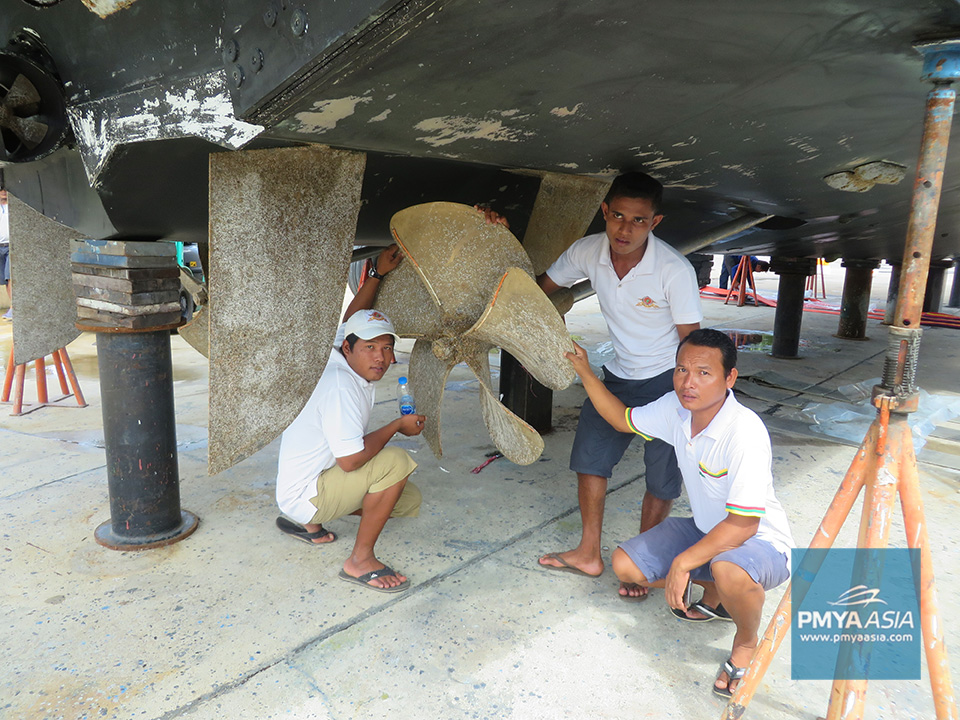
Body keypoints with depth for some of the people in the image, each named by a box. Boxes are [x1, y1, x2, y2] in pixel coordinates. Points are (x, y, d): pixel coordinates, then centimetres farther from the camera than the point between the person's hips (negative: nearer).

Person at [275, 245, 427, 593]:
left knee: (409, 500, 14)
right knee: (397, 462, -27)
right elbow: (351, 459, -32)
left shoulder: (350, 362, 0)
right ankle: (360, 561, -13)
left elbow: (349, 322, 21)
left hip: (321, 480, 10)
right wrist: (397, 426, -18)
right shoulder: (340, 384, -27)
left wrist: (378, 274, 13)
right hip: (304, 495, -10)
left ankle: (306, 523, 19)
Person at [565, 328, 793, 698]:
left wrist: (683, 563, -31)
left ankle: (746, 642, -3)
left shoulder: (745, 432, -32)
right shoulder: (676, 408, -11)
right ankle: (715, 594, 21)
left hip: (759, 540, -7)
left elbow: (743, 525, -31)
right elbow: (623, 419, 7)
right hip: (707, 530, 7)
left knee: (729, 570, -41)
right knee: (625, 564, -3)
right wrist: (585, 372, -2)